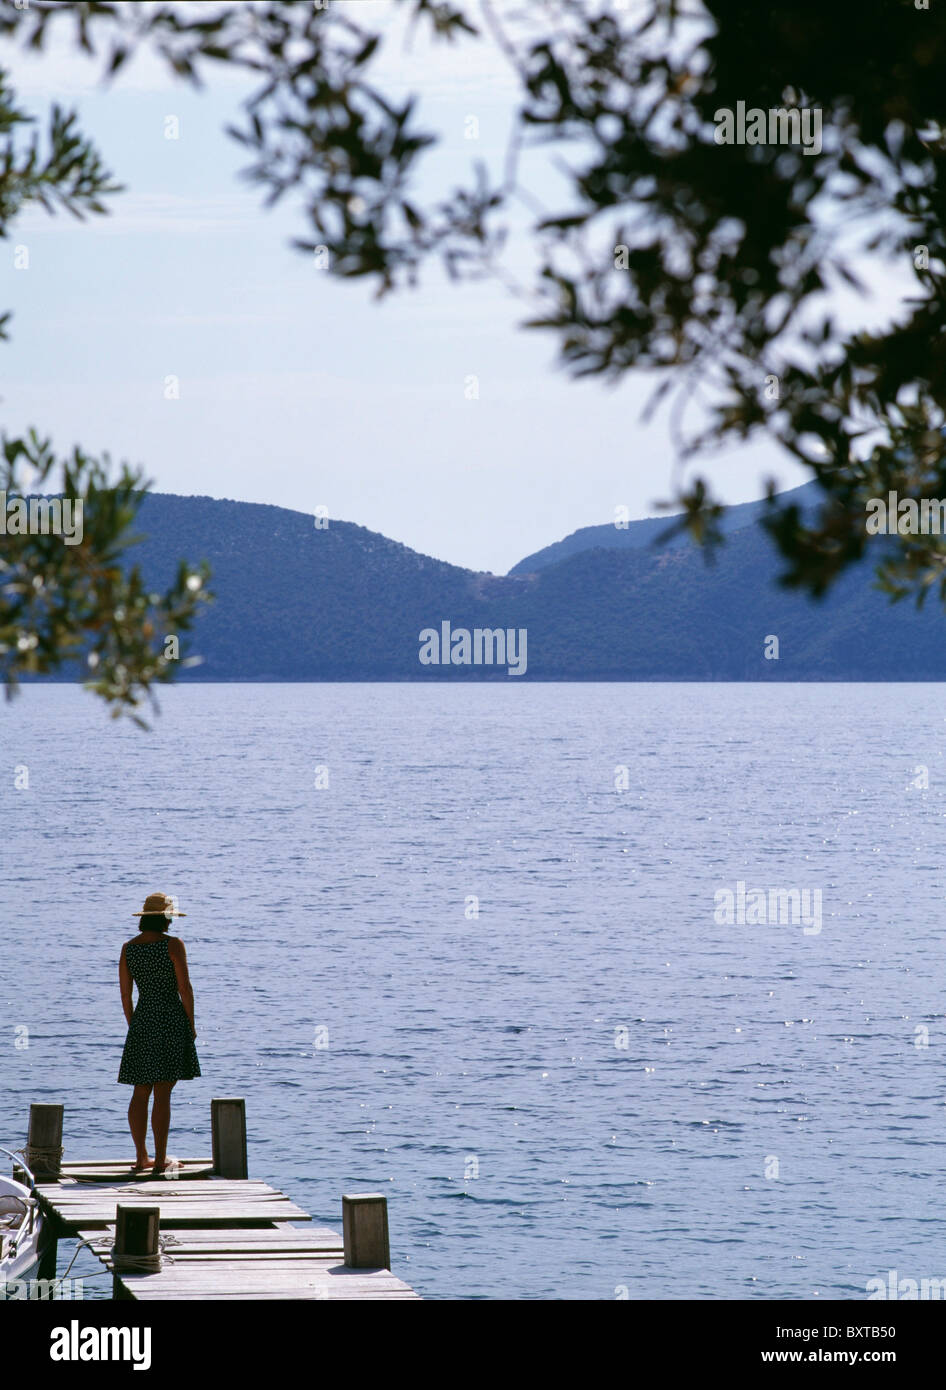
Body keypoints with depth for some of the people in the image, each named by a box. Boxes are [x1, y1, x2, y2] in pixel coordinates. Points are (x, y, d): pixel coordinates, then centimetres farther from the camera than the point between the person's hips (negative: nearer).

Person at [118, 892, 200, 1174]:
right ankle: (160, 1159, -3)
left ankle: (141, 1157, 15)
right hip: (171, 1019, -4)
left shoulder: (128, 948, 4)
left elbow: (125, 994, 7)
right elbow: (184, 988, -9)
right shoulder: (173, 945, -9)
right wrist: (191, 1024, 1)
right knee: (162, 1093, -4)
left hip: (142, 1021, 4)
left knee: (140, 1092, 11)